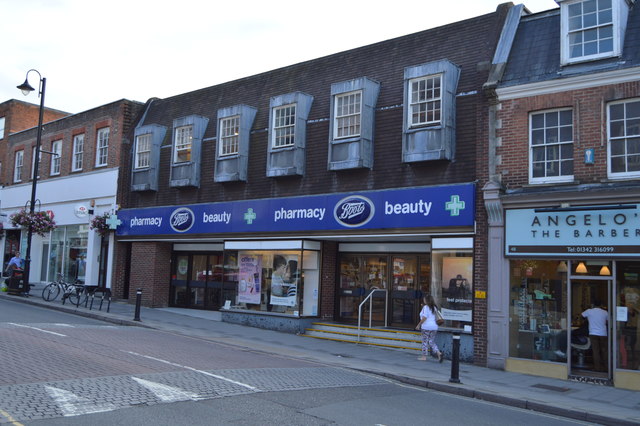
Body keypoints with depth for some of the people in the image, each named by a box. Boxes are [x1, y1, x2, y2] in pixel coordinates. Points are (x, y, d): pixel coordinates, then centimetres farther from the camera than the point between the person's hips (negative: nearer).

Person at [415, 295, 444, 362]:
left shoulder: (425, 307, -11)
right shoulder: (434, 308, 11)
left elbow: (424, 318, -17)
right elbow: (436, 318, 15)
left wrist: (419, 325, -10)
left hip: (426, 327, -7)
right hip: (434, 327, 7)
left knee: (425, 342, 3)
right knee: (432, 342, 10)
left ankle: (424, 356, 9)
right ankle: (438, 353, -10)